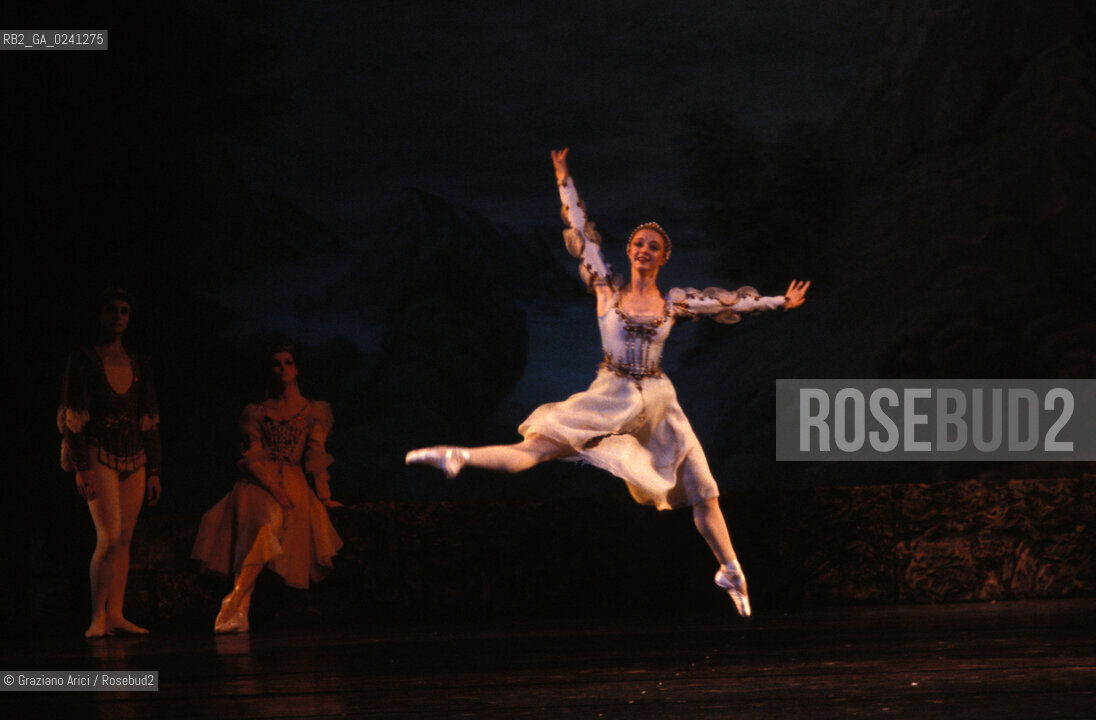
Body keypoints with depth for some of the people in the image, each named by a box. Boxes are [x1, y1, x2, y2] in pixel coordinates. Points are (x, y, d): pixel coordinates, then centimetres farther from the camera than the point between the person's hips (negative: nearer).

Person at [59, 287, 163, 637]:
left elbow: (149, 422, 15)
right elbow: (72, 417, -6)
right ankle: (97, 616, -8)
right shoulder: (83, 359, -1)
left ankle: (116, 616, 2)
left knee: (124, 540, 0)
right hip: (99, 457, -5)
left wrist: (154, 471, 10)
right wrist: (81, 467, -14)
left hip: (134, 460, 5)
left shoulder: (138, 366, 13)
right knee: (109, 537, -16)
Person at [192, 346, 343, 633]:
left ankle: (234, 602, -32)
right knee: (264, 521, -31)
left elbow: (316, 455, 6)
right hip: (259, 482, 0)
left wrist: (324, 495, -7)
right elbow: (253, 457, 4)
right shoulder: (257, 412, 16)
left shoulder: (314, 411, 17)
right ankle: (239, 610, -32)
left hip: (294, 485, 0)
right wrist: (274, 488, -12)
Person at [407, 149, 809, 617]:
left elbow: (731, 303, 15)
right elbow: (580, 232, 4)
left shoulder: (674, 304, 6)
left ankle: (731, 572, 16)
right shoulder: (607, 289, 2)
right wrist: (565, 181, 5)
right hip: (609, 398, -2)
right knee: (536, 447, -21)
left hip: (657, 403, 2)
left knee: (702, 491, 4)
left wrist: (781, 302, 19)